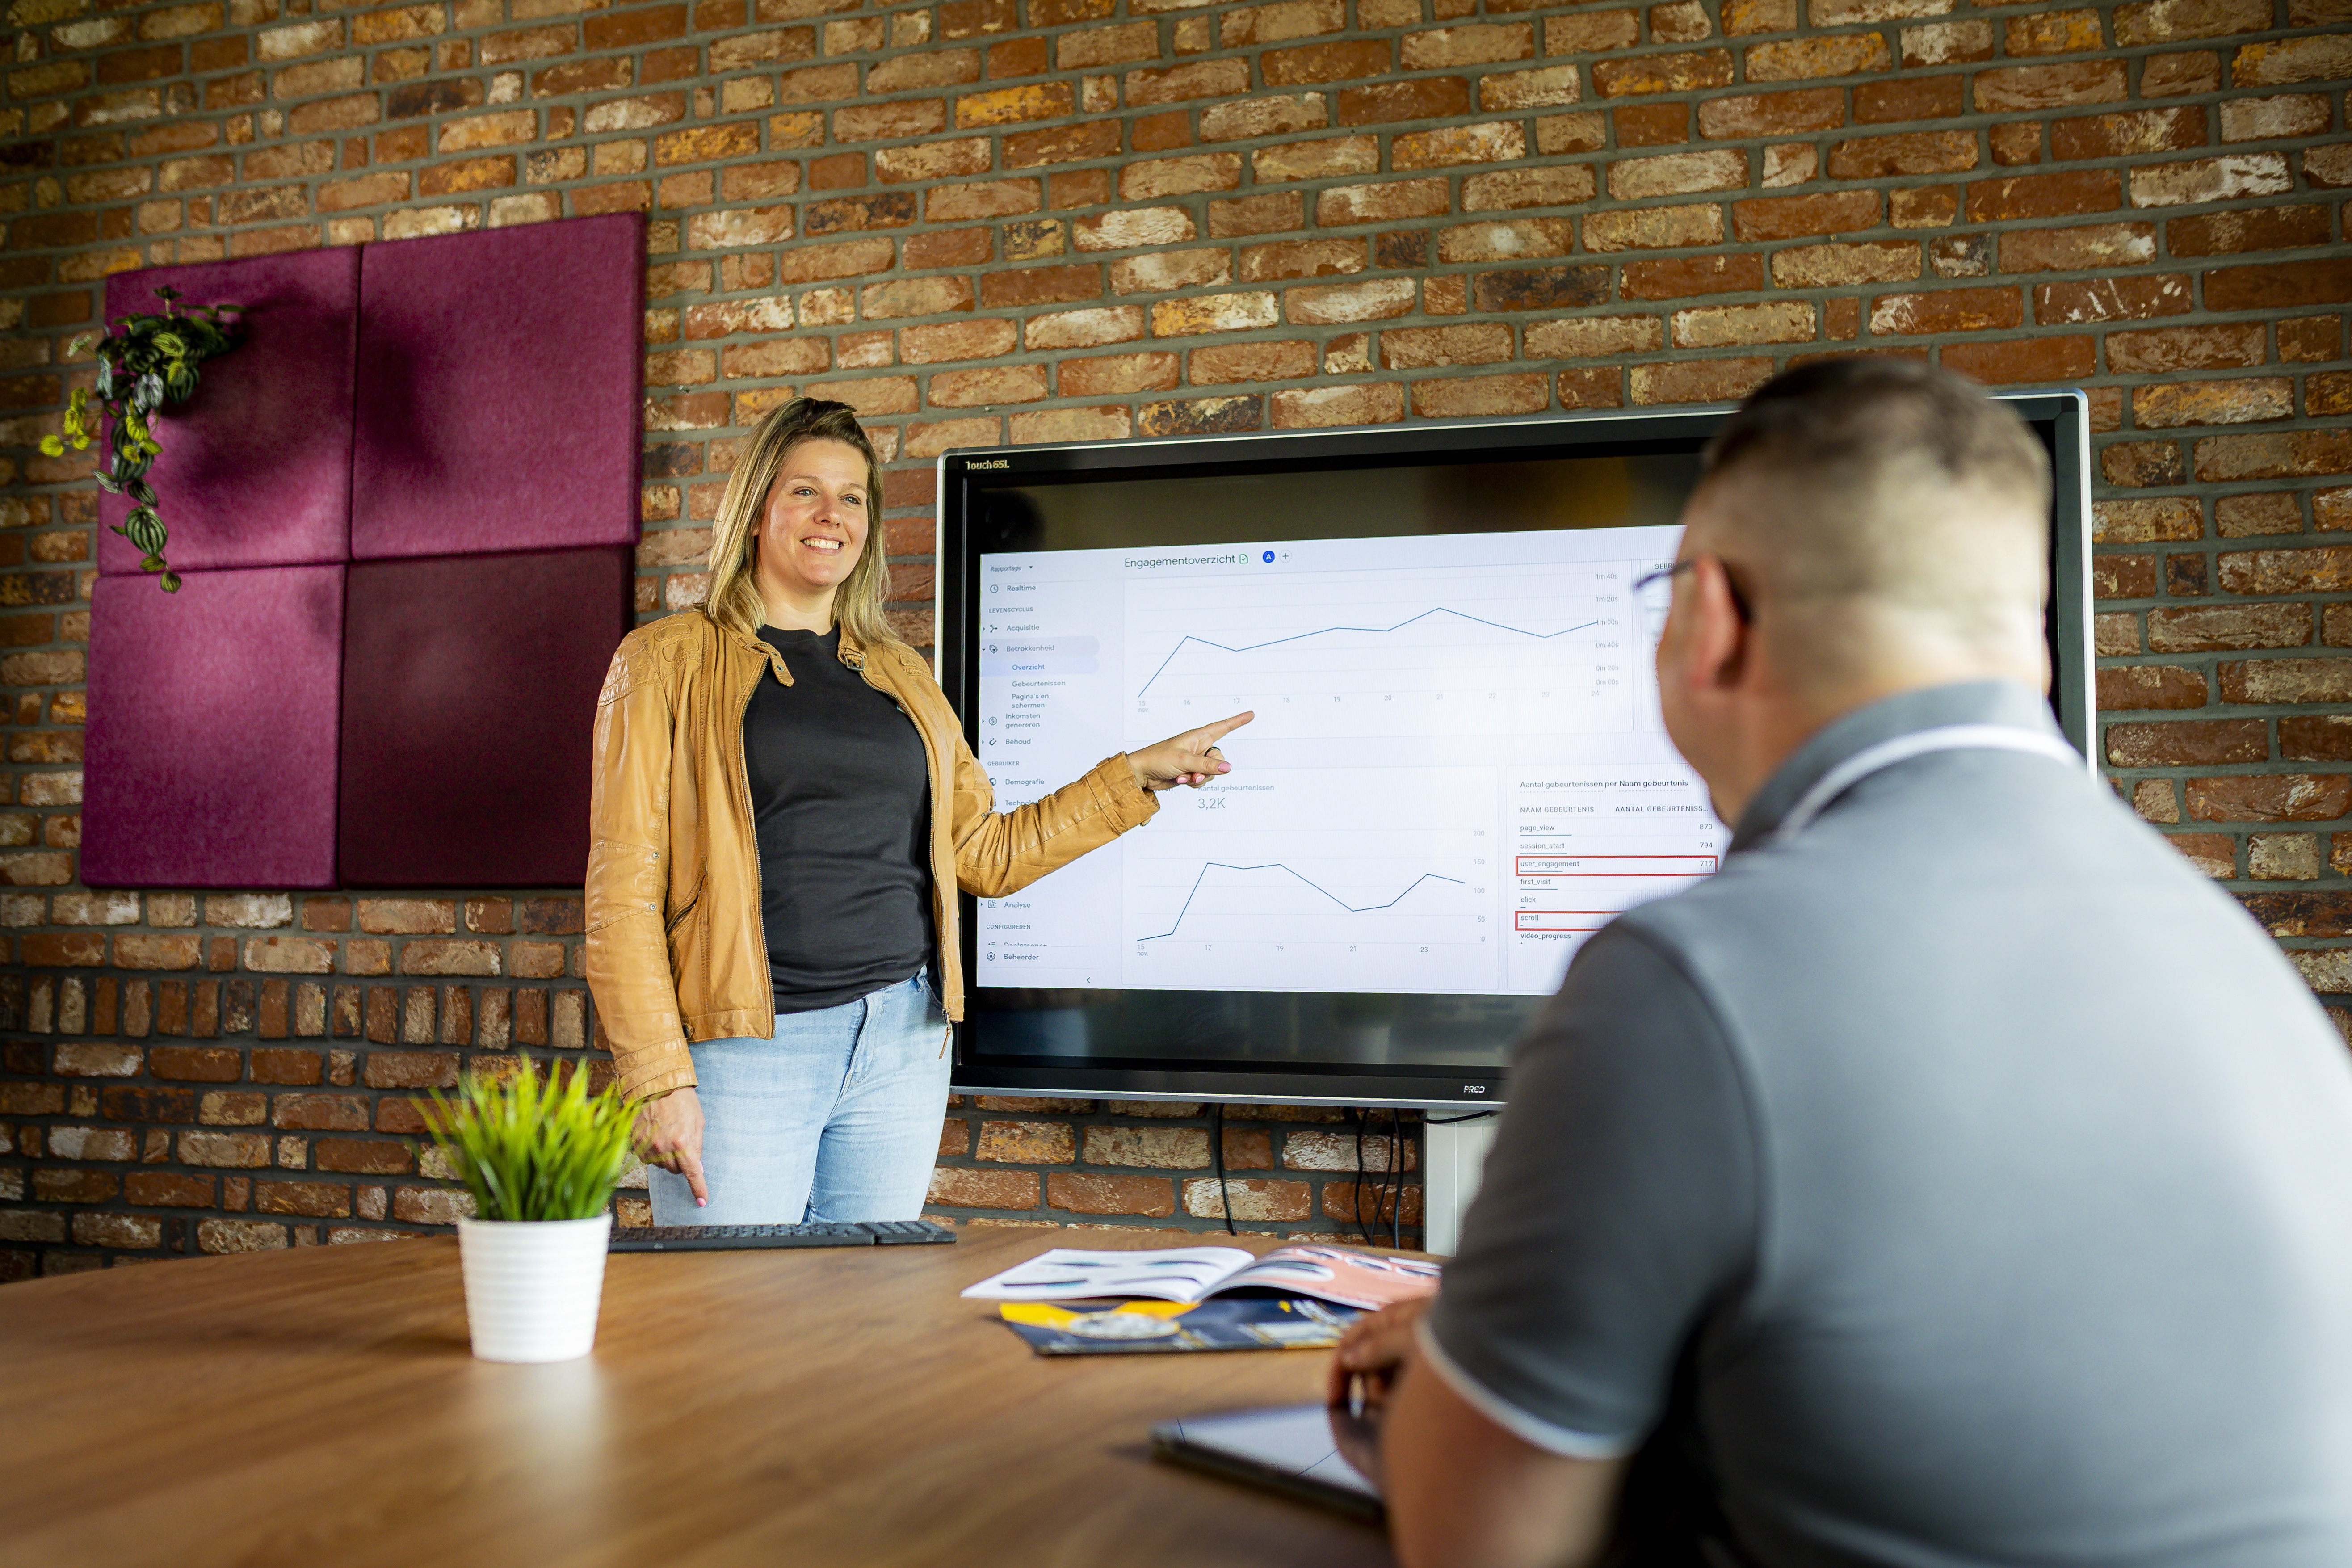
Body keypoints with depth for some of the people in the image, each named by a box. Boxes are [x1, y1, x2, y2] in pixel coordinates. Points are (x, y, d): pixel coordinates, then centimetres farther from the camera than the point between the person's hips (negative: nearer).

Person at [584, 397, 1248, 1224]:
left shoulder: (898, 674, 15)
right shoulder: (669, 661, 1)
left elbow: (987, 854, 16)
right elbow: (625, 887, -5)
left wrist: (1139, 774, 13)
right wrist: (658, 1079, -13)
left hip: (903, 1040, 5)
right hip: (746, 1048, -4)